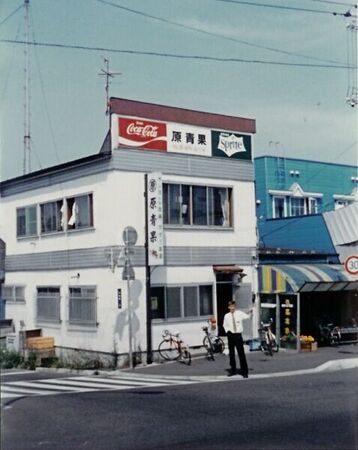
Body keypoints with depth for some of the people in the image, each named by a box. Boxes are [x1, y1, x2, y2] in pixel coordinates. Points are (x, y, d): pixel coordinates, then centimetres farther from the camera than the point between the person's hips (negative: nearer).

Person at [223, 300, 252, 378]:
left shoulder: (239, 313, -1)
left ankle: (244, 371, 3)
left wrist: (250, 312, -31)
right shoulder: (226, 316, 5)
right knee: (231, 353, 11)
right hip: (230, 335, 3)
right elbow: (225, 325, 16)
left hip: (238, 335, -3)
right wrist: (227, 331, -1)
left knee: (241, 353, -4)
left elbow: (247, 316, -12)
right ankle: (233, 370, 26)